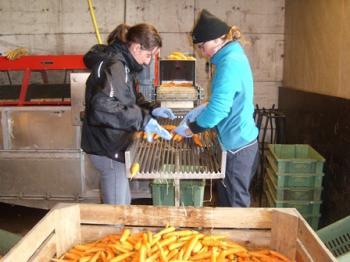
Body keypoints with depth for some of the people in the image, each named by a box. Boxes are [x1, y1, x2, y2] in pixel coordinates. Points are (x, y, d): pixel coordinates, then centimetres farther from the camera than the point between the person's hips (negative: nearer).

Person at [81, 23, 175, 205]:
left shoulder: (121, 63, 10)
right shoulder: (113, 66, -22)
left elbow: (129, 98, 21)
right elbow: (102, 107, -36)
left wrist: (151, 109, 5)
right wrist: (143, 121, -37)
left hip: (112, 143, 10)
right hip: (107, 147, -10)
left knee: (122, 202, 22)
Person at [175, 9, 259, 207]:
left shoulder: (230, 62, -21)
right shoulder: (234, 56, 9)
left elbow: (218, 109, -24)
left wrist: (191, 128, -10)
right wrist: (200, 111, 9)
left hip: (237, 147, -9)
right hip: (240, 142, 9)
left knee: (234, 206, 7)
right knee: (227, 201, 21)